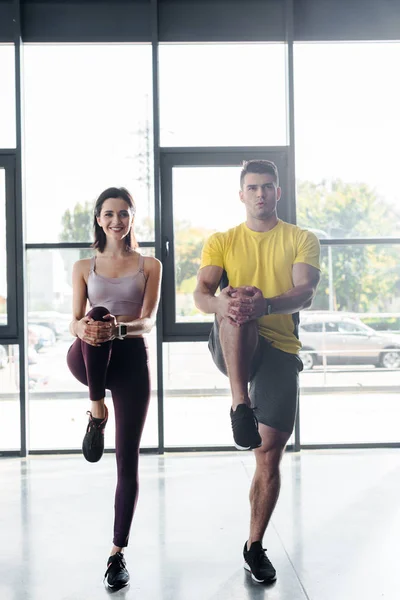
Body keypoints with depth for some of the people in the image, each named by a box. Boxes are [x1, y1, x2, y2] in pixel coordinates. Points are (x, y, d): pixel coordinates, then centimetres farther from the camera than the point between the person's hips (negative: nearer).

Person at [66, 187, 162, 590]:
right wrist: (83, 328, -24)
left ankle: (118, 552, 11)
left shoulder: (149, 265, 7)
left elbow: (148, 321, -5)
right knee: (98, 317, -34)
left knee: (128, 458, -2)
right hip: (87, 361, 0)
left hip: (131, 359, 0)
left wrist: (119, 328, -28)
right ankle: (96, 413, -16)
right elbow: (74, 322, 2)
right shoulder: (84, 267, 10)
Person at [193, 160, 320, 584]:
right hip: (232, 347, 0)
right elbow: (201, 295, -4)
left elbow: (305, 294, -9)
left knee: (270, 452, -3)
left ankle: (255, 546, 13)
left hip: (279, 349, 0)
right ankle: (240, 404, -34)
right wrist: (222, 302, -30)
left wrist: (264, 304, -31)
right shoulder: (222, 242, 10)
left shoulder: (302, 240, 8)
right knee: (235, 308, -34)